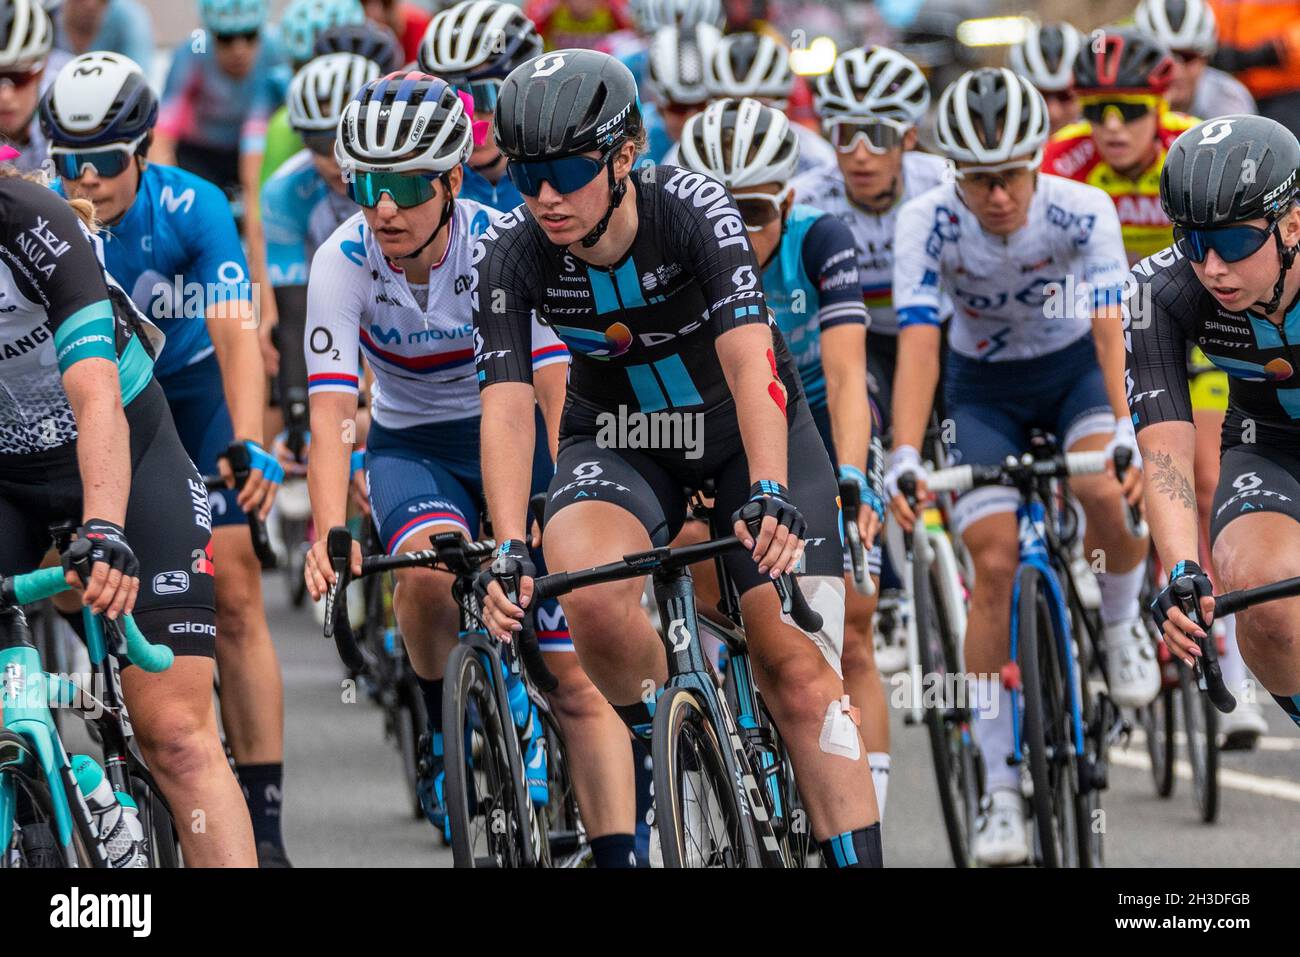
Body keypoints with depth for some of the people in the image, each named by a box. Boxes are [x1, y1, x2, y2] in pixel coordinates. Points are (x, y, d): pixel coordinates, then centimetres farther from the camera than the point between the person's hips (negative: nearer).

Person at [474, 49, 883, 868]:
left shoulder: (693, 209, -27)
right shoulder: (512, 258, -20)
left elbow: (749, 358, -37)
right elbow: (507, 406, -26)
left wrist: (770, 496, -51)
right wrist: (509, 552, -41)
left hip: (748, 426, -1)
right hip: (619, 441, 1)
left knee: (799, 670, -13)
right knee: (589, 594, -31)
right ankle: (658, 740, -4)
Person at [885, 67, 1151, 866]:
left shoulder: (1083, 211, -26)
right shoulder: (928, 223, -25)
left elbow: (1109, 327, -34)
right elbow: (918, 341, -32)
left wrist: (1123, 432, -48)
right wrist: (906, 458, -45)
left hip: (1073, 369, -1)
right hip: (984, 387, 1)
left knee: (1104, 495, -31)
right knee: (995, 564, -14)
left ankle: (1123, 619, 4)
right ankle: (1000, 786, -8)